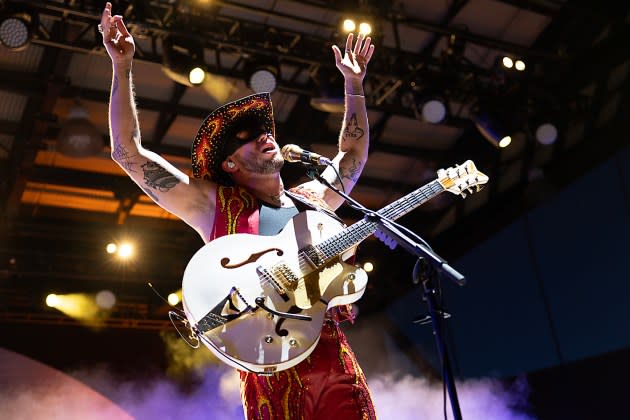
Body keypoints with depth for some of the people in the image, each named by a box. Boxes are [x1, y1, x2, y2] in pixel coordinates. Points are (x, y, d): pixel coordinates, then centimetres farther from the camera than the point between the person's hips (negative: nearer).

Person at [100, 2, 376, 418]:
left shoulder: (313, 197, 20)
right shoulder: (213, 205, 8)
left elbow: (353, 155, 37)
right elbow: (128, 152, 7)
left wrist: (354, 84, 36)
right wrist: (122, 67, 3)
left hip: (335, 356, 4)